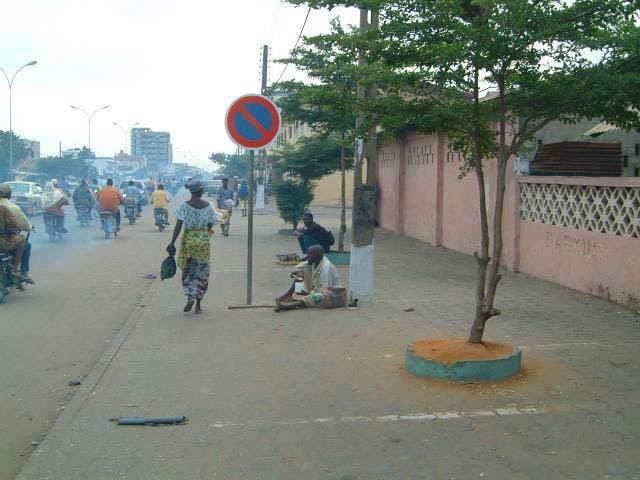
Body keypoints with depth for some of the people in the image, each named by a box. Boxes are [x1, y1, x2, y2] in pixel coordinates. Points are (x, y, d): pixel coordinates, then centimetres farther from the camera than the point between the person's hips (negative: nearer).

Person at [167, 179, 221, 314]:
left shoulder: (184, 206, -6)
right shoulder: (208, 206, -2)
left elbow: (178, 226, -10)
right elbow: (211, 225, 4)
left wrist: (172, 243, -6)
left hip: (188, 239, -1)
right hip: (204, 240, 1)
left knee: (187, 270, 12)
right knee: (202, 272, 9)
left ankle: (190, 297, -9)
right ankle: (198, 305, 11)